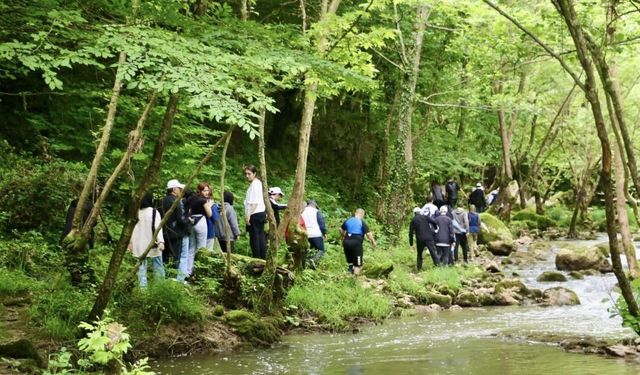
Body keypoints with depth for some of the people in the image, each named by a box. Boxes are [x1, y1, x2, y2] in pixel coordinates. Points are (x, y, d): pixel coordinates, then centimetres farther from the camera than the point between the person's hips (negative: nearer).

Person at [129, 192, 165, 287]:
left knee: (141, 266, 6)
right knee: (157, 266, 7)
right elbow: (157, 227, -15)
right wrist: (160, 241, -20)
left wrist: (130, 242, 13)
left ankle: (142, 286, 1)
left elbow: (132, 228, 4)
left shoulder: (136, 212, -1)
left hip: (139, 245, 3)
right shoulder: (154, 212, -9)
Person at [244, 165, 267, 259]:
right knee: (261, 236, 11)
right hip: (261, 213, 10)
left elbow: (255, 202, -20)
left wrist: (249, 215, -21)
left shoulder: (255, 185, -13)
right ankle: (263, 257, 14)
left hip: (255, 214, -10)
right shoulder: (258, 183, 16)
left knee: (254, 238, -5)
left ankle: (256, 258, -3)